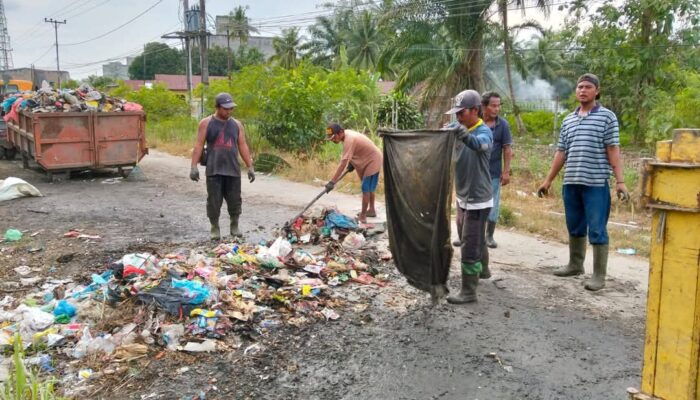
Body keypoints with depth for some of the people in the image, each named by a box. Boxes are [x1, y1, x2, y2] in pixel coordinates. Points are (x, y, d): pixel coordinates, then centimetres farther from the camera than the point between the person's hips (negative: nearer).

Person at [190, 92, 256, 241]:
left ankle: (235, 226, 21)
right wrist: (194, 166, -9)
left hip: (233, 170, 2)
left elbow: (243, 146, 10)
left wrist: (250, 167, 6)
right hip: (213, 170, -2)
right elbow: (199, 145, -1)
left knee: (234, 200, 5)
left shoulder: (236, 124, 10)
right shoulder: (206, 123, 3)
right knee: (214, 200, 1)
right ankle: (214, 227, 14)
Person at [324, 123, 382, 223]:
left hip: (372, 161, -10)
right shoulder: (346, 134, -6)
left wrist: (332, 182, -40)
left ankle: (362, 216, -1)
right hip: (369, 159, 10)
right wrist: (351, 163, -1)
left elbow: (343, 164, -39)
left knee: (366, 188, -8)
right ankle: (371, 210, 37)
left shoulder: (349, 140, -34)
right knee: (369, 187, 22)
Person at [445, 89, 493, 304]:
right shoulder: (459, 131, 6)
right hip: (463, 198, 8)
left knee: (469, 247, -5)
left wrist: (463, 134, -60)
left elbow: (478, 144, -40)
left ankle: (469, 292, 3)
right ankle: (482, 270, 46)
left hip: (478, 200, -8)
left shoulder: (484, 132, -17)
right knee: (475, 240, 25)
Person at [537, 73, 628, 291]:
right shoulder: (568, 120, 14)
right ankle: (575, 264, 29)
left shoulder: (607, 116, -1)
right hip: (571, 183, 5)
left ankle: (599, 275, 4)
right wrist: (548, 180, 15)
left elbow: (613, 150, -5)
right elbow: (561, 152, 16)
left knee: (597, 230, -3)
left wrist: (620, 181, -11)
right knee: (574, 227, 15)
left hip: (596, 183, -5)